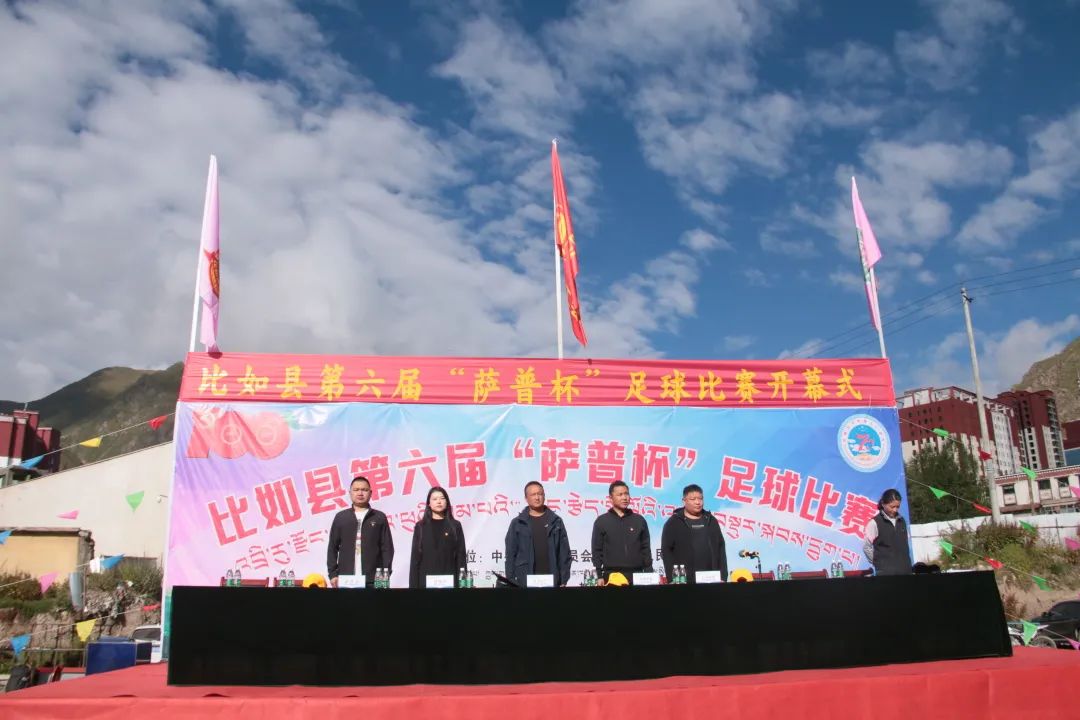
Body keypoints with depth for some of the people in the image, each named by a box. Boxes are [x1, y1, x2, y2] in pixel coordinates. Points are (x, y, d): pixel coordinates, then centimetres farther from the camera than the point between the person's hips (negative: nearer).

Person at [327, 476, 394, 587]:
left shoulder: (379, 518, 7)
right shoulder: (340, 517, 10)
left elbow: (387, 548, 4)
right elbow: (332, 548, 10)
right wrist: (333, 574, 2)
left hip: (373, 580, -1)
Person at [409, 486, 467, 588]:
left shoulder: (455, 526, 7)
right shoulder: (421, 526, 7)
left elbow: (461, 555, 4)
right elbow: (415, 556, 5)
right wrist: (413, 584, -2)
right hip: (426, 580, 0)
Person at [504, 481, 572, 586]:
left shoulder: (556, 521, 7)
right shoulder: (517, 523, 5)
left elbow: (564, 553, 6)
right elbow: (511, 554, 5)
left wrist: (563, 580, 0)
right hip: (524, 582, -1)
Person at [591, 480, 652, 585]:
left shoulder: (639, 520, 10)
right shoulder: (601, 521, 3)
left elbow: (646, 549, 11)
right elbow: (597, 551, 2)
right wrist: (599, 576, -5)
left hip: (636, 575, 2)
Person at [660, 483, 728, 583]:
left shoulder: (711, 521, 14)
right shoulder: (674, 522, 1)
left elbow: (721, 548, 14)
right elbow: (666, 551, -3)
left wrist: (723, 577, 5)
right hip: (684, 581, -4)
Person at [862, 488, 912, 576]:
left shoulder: (902, 521, 11)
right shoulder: (875, 523, -7)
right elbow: (866, 547, -2)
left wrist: (906, 563, 17)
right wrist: (879, 562, 3)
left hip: (905, 569, 6)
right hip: (886, 571, -6)